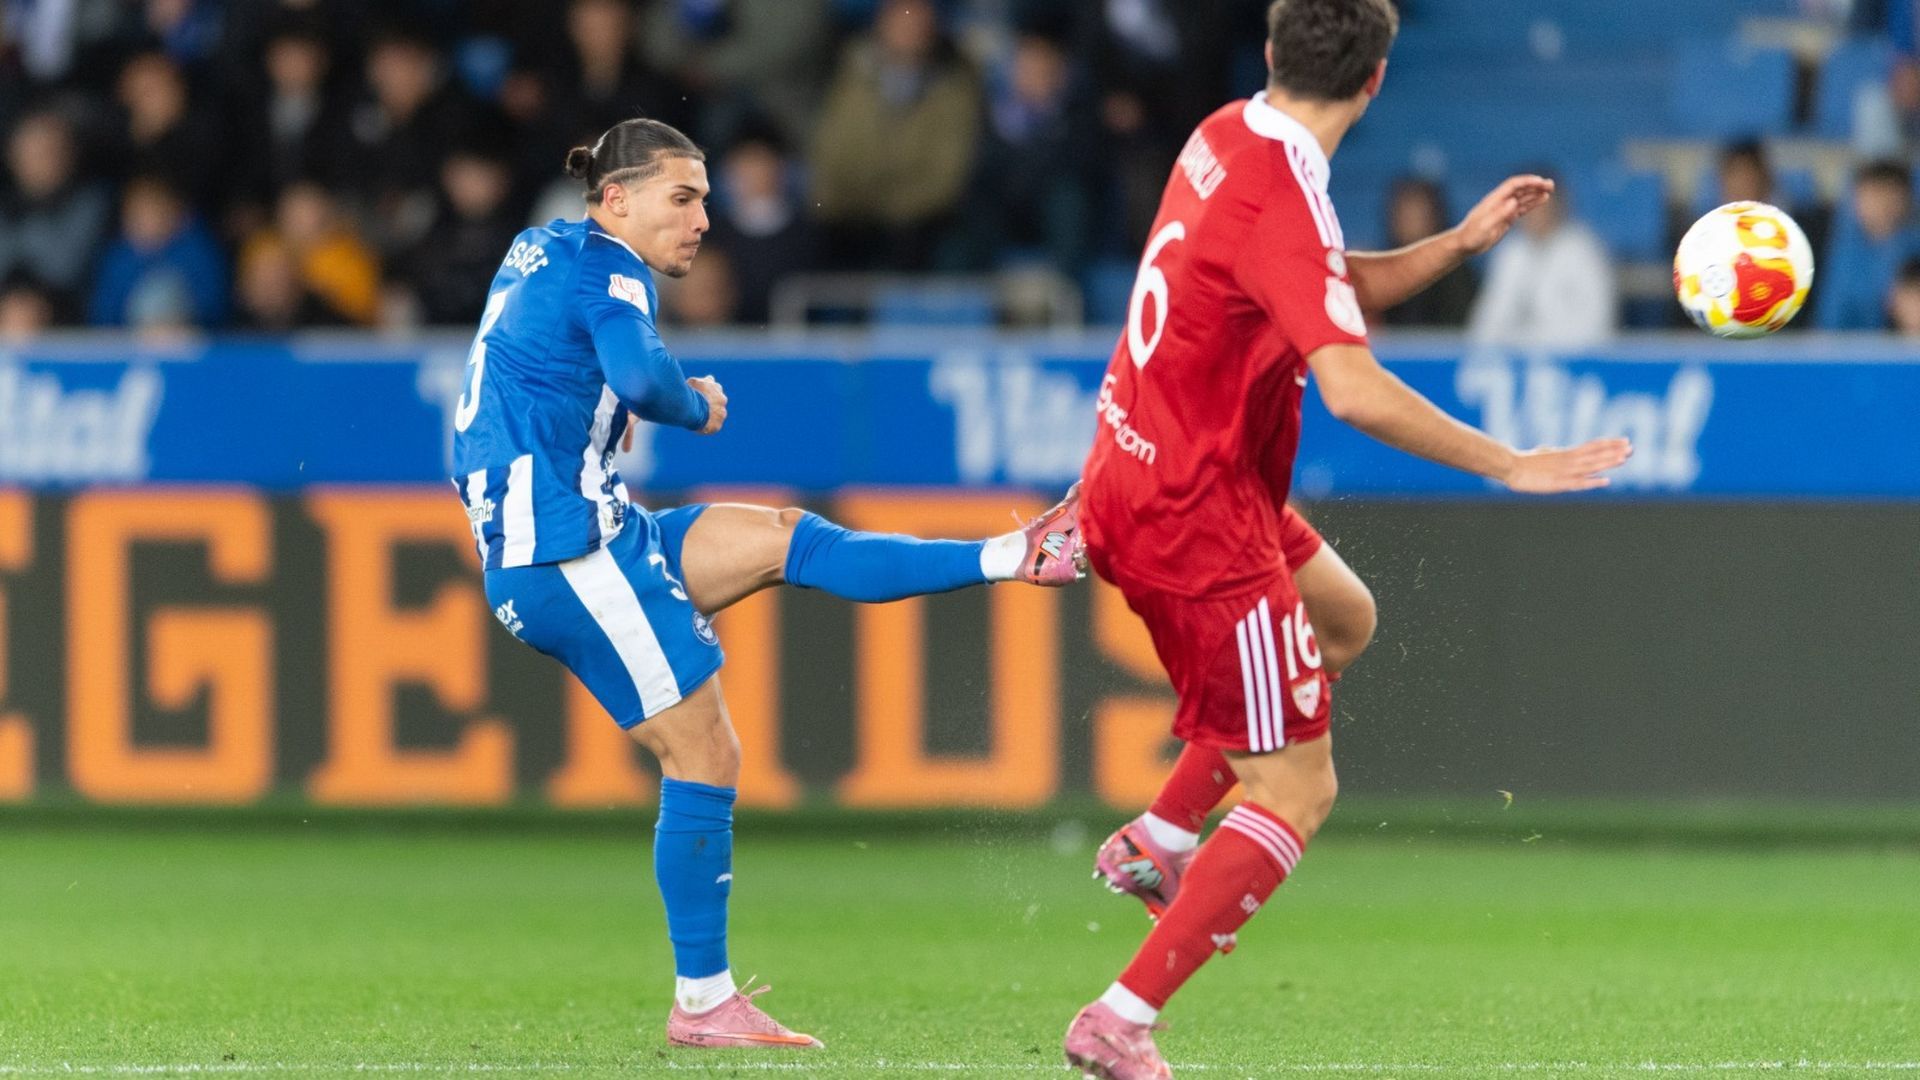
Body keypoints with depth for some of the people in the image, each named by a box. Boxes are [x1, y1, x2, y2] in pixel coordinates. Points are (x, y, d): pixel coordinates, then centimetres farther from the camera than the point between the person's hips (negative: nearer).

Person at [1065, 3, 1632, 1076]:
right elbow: (1354, 390, -33)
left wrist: (1458, 243, 4)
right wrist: (1510, 464, -27)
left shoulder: (1227, 140, 4)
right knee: (1299, 793, -5)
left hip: (1136, 482, 10)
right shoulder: (1283, 196, -24)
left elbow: (1340, 293, 17)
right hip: (1198, 522, -10)